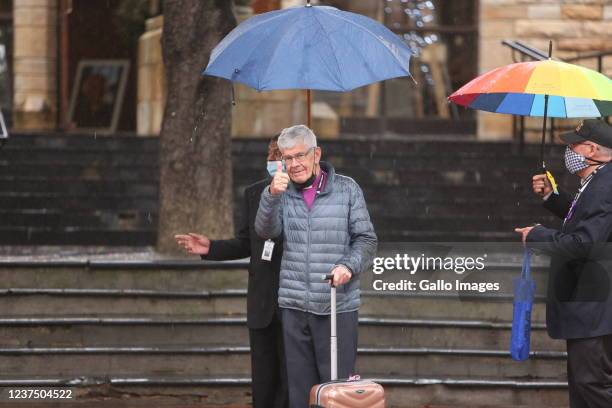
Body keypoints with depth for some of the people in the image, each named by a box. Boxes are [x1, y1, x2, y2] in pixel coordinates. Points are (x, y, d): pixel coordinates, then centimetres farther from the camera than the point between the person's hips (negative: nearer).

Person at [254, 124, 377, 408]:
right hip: (294, 306, 2)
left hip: (337, 307, -2)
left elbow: (366, 239, 3)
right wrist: (272, 195, -24)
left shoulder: (346, 189, 3)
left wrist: (349, 265, -16)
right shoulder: (283, 192, 9)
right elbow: (266, 231, -7)